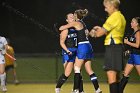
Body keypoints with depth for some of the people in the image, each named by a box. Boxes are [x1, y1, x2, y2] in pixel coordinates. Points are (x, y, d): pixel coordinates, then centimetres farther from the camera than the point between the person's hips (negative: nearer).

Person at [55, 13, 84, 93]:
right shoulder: (66, 30, -8)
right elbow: (62, 42, -10)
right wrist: (67, 51, -22)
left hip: (76, 52, 6)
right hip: (68, 52, -6)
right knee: (67, 73, -10)